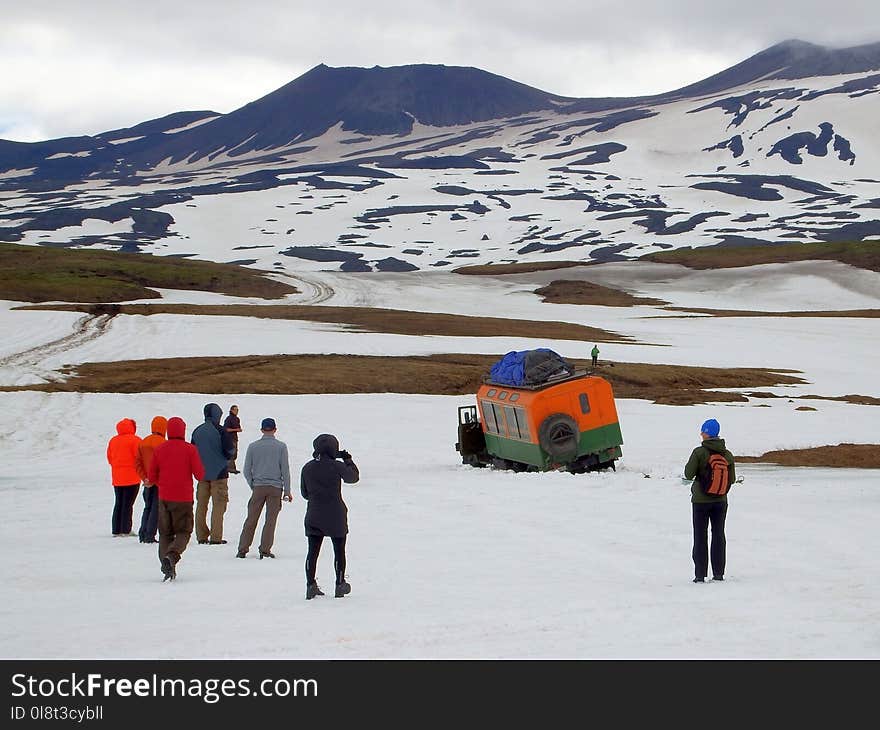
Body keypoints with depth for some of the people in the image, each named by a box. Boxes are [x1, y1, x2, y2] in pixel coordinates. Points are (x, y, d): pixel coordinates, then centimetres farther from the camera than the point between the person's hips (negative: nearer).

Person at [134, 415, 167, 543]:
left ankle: (143, 534, 12)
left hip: (148, 482, 6)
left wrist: (144, 478, 3)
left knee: (148, 507, 16)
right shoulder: (162, 442, -12)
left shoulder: (143, 442, 9)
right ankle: (150, 535, -5)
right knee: (156, 508, -2)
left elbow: (137, 463, 7)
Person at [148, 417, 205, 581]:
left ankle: (167, 568, 0)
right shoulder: (190, 449, -7)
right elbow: (200, 475, -7)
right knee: (183, 532, 7)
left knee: (165, 533, 12)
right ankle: (171, 555, -21)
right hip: (183, 498, -2)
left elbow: (151, 476, 3)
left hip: (164, 498, 3)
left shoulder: (159, 449, 1)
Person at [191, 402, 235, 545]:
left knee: (201, 505, 10)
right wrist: (225, 458, 8)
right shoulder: (220, 431, -11)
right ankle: (216, 537, -4)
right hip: (219, 473, -5)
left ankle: (201, 536, 11)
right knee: (218, 505, 0)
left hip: (202, 473, 5)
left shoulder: (197, 431, 5)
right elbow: (228, 451, -13)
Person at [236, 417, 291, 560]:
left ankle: (243, 549, 5)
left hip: (258, 488, 1)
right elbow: (285, 470, -1)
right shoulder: (281, 446, -2)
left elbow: (247, 471, 5)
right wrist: (287, 491, 4)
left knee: (251, 519, 7)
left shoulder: (253, 447, 2)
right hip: (275, 488, -1)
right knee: (270, 520, 3)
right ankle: (265, 549, -1)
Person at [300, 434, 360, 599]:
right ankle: (340, 584, 17)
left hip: (313, 516, 3)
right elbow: (353, 477, 5)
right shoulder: (337, 466, -13)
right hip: (335, 515, -3)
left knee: (313, 551, 7)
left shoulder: (307, 468, -1)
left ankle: (311, 585, 3)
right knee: (339, 550, 11)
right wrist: (348, 460, 16)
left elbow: (304, 493, 7)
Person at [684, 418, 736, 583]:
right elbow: (732, 479, 2)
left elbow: (689, 474, -14)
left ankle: (700, 574, 3)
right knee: (719, 535, 13)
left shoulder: (699, 452, -16)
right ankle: (718, 573, 13)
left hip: (701, 500, -3)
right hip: (720, 501, 3)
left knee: (700, 536, 4)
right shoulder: (728, 454, -3)